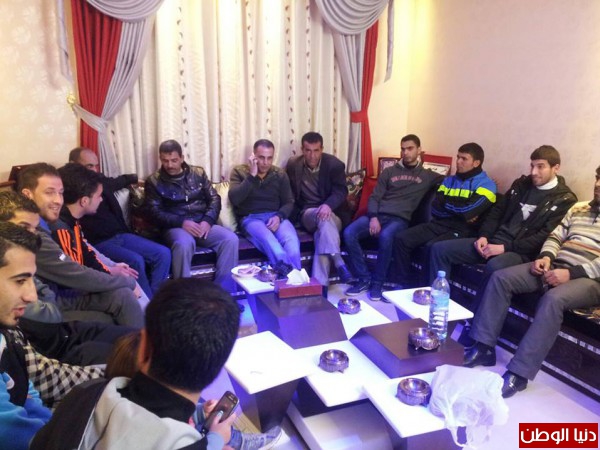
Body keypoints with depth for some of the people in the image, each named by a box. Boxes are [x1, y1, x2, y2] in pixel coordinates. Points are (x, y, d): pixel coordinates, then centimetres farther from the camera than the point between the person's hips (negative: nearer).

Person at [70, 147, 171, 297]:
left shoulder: (99, 180, 14)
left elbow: (116, 182, 36)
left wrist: (134, 178, 50)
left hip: (120, 235, 8)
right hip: (98, 243, -8)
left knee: (163, 253, -5)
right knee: (135, 261, -31)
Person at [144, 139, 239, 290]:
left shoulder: (198, 173, 13)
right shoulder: (154, 181, 5)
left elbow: (214, 198, 9)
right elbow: (155, 212, -3)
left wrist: (207, 220, -10)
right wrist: (181, 222, -18)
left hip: (203, 223, 3)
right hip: (175, 226, -3)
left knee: (231, 239, -24)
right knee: (184, 244, -39)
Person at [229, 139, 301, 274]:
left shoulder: (280, 175, 15)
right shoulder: (239, 172, 7)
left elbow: (289, 202, 11)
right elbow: (234, 199, -8)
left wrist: (279, 216, -11)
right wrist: (252, 175, -12)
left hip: (276, 217, 3)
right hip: (250, 218, -3)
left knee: (292, 244, -35)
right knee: (271, 244, -39)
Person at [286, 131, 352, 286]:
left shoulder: (335, 165, -3)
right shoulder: (293, 165, 5)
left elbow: (341, 191, -15)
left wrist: (328, 205, -36)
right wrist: (296, 216, -2)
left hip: (333, 214, -1)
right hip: (307, 214, 1)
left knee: (322, 237, -35)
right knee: (324, 219, -36)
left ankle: (319, 285, -40)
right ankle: (339, 263, -43)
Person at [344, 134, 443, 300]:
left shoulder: (427, 176, 15)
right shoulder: (389, 172, 17)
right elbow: (374, 197, 9)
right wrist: (373, 217, -7)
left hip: (399, 219, -3)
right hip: (378, 214, 3)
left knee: (385, 236, -38)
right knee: (349, 233, -25)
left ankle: (377, 282, -19)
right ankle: (364, 278, -11)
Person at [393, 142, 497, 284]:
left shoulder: (486, 184, -1)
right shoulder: (449, 180, 18)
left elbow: (468, 212, -17)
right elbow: (436, 209, 5)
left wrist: (446, 204, -1)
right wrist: (458, 209, -7)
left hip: (461, 230, -6)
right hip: (438, 224, 6)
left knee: (433, 247, -34)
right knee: (401, 239, -11)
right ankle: (405, 284, -1)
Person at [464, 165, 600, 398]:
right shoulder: (578, 208, 20)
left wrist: (571, 273, -21)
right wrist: (546, 256, -4)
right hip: (555, 266, 7)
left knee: (553, 299, -38)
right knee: (500, 277, -12)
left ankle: (518, 372, -33)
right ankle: (484, 346, -11)